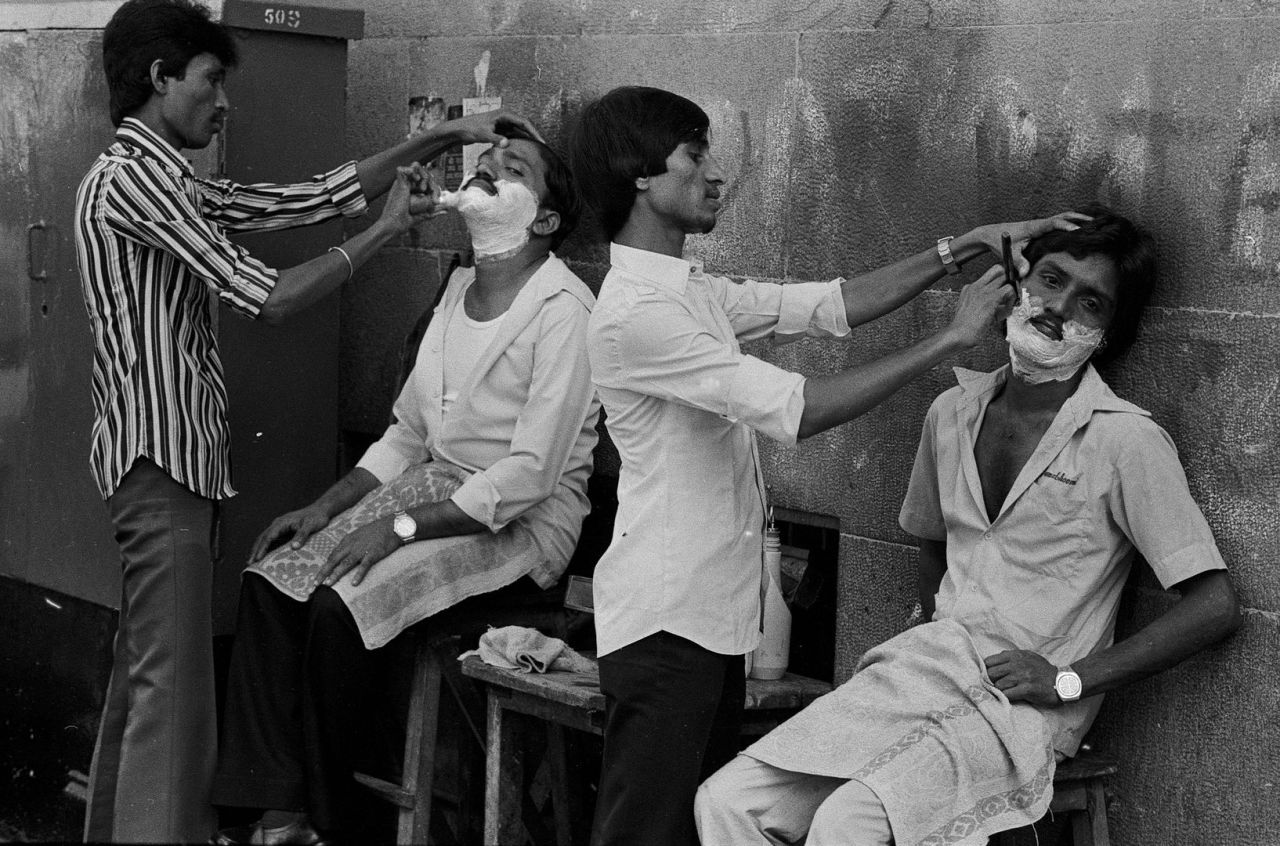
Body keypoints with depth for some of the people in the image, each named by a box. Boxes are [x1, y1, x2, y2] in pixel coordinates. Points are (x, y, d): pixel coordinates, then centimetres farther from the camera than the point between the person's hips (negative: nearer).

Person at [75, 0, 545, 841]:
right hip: (161, 456, -10)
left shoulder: (165, 183, 17)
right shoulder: (133, 178, -13)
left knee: (144, 671, 14)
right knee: (173, 684, -10)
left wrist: (443, 136, 10)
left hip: (167, 457, 10)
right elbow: (266, 296, -17)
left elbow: (311, 198, 14)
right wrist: (384, 232, -7)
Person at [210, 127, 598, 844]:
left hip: (522, 521, -8)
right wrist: (326, 509, 4)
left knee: (340, 608, -26)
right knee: (271, 582, -11)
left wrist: (401, 526, -21)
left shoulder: (564, 311, -15)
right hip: (431, 485, 8)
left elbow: (531, 474, -20)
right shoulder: (459, 289, 13)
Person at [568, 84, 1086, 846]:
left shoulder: (694, 292, 11)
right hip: (665, 618, -9)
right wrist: (951, 340, -18)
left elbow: (828, 306, 9)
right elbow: (795, 409, -23)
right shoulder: (636, 313, -19)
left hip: (715, 611, 9)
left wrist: (966, 248, 1)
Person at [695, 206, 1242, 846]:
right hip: (924, 666, 6)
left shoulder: (1125, 440, -10)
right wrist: (936, 631, 9)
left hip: (1024, 708, -6)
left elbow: (1215, 606, -13)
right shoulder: (954, 411, 9)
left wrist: (1069, 680, -12)